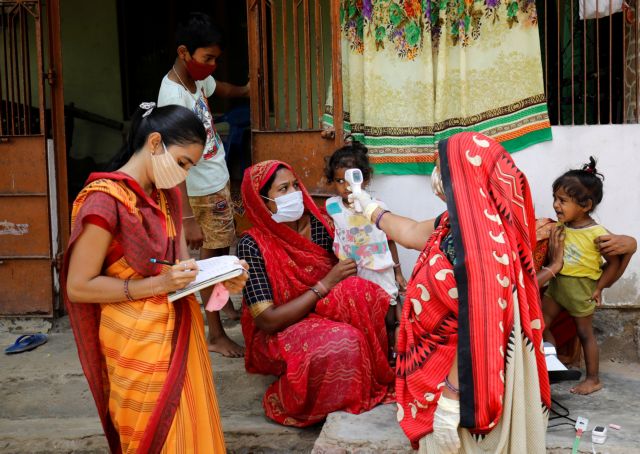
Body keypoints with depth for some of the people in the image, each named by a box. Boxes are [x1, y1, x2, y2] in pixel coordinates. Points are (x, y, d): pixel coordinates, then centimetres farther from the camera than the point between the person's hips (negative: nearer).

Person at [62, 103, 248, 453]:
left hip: (180, 328, 8)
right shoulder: (105, 199, -18)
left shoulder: (168, 195, 8)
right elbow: (78, 287, -18)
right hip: (138, 341, -7)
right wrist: (158, 284, -22)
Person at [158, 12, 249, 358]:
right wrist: (188, 218, -35)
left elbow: (223, 89, 27)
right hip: (202, 190, -8)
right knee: (211, 256, 1)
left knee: (220, 250, 21)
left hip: (219, 180, 8)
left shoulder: (197, 77, -1)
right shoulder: (173, 96, -28)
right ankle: (215, 335, 14)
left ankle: (223, 305, 41)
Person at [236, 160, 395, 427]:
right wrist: (326, 284, -22)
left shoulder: (319, 223, -4)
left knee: (360, 291, -26)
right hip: (280, 334, -5)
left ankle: (379, 372, -6)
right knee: (344, 342, -34)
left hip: (326, 315, 5)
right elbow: (267, 320, -20)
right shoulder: (252, 246, -16)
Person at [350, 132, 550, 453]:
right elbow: (411, 232, 19)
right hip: (451, 372, 9)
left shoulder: (474, 245, -28)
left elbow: (474, 334, -27)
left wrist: (450, 403, -21)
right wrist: (370, 208, 33)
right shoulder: (462, 224, 1)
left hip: (458, 385, -9)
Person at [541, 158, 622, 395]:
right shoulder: (559, 226, -5)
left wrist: (598, 288, -11)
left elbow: (614, 262, -12)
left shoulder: (597, 233, -20)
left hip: (581, 288, -6)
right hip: (557, 284, 6)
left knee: (585, 333, 8)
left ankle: (593, 379, 24)